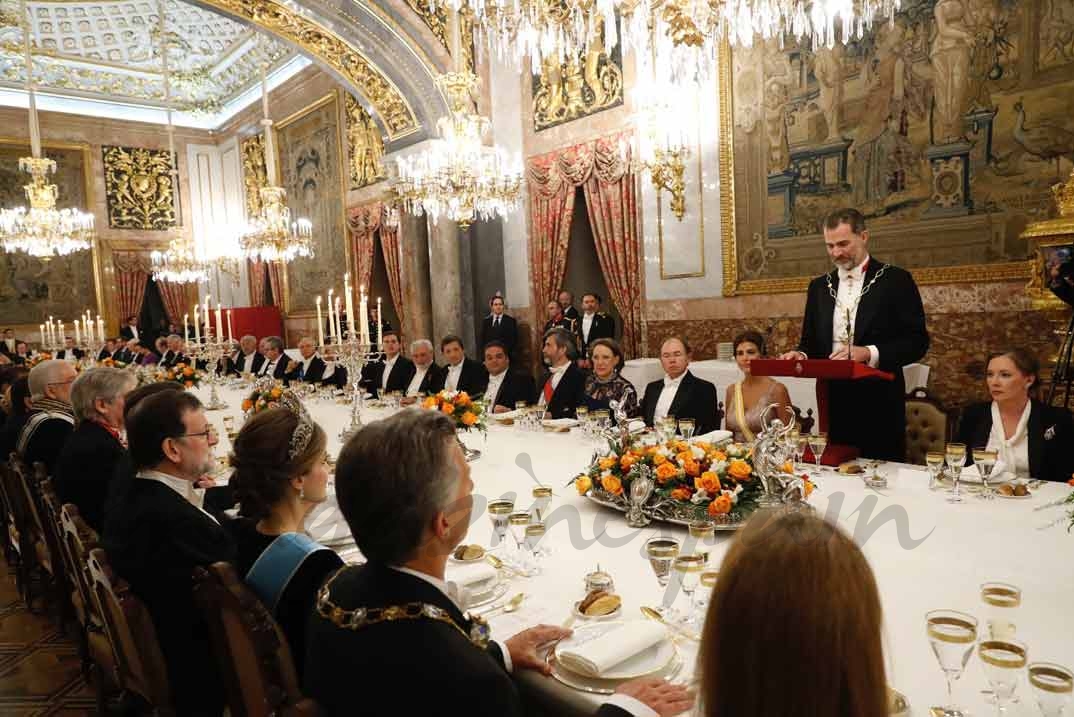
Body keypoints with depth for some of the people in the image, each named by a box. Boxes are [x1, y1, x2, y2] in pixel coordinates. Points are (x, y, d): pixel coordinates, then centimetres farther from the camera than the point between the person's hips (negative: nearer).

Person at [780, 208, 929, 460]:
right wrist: (801, 354, -7)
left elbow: (917, 341, -5)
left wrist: (870, 353, -19)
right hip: (833, 402, 4)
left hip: (879, 403, -3)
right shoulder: (819, 286, 12)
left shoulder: (896, 280, -2)